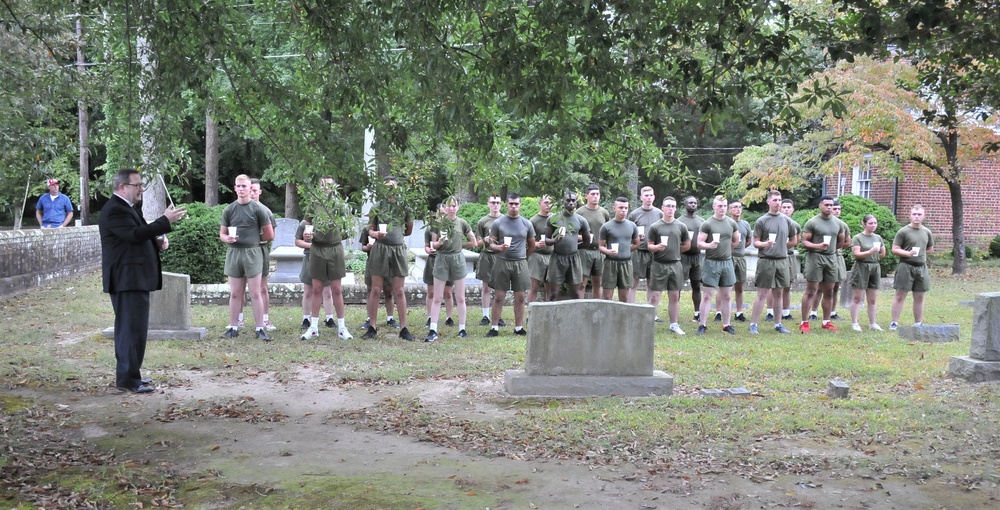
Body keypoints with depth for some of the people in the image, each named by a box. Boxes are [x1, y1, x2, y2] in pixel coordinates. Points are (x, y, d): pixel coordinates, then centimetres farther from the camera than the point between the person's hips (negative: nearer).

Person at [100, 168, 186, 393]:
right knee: (133, 329, -10)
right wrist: (165, 221, -24)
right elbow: (135, 234, -27)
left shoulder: (127, 208, 18)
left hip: (136, 278, 11)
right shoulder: (114, 210, -15)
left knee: (128, 328, 15)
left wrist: (158, 241, 4)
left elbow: (139, 236, 25)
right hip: (127, 279, -11)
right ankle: (128, 378, -6)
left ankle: (128, 374, 23)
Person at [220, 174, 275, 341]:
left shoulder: (258, 209, 0)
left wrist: (253, 238, 9)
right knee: (235, 293, 7)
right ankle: (233, 328, 12)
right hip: (233, 253, 3)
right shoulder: (229, 209, 9)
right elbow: (222, 234, 12)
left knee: (255, 293, -3)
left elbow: (269, 235, 3)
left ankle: (260, 329, -1)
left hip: (252, 253, -3)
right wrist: (228, 239, -9)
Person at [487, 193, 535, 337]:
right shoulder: (498, 223, 2)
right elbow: (491, 243, 2)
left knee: (520, 297, 4)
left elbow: (532, 245, 16)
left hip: (520, 264, 2)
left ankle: (519, 327, 13)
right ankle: (494, 327, 3)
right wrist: (499, 247, -17)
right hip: (502, 263, -2)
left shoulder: (527, 224, 7)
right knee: (499, 297, -1)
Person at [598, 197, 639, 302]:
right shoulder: (606, 227, -3)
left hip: (626, 263, 3)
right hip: (611, 263, -3)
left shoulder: (632, 226, 7)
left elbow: (636, 244, 19)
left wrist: (625, 249, 7)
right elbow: (601, 246, -3)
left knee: (624, 298, 7)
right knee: (608, 297, -4)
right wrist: (609, 251, -22)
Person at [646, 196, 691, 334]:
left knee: (674, 296, 8)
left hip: (675, 265, 3)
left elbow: (687, 245, 16)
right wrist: (657, 247, -19)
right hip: (659, 265, -3)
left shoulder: (681, 227, 6)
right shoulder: (655, 227, -1)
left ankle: (674, 324, 17)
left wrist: (674, 252, 13)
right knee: (655, 296, -4)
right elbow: (649, 245, 0)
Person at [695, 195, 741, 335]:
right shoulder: (707, 224, -5)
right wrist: (709, 246, -26)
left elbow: (736, 241, 21)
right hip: (712, 262, -4)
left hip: (727, 262, 4)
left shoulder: (732, 223, 8)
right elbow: (699, 243, -9)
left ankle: (726, 325, 15)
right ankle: (702, 325, 0)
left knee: (726, 296, 8)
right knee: (707, 295, -3)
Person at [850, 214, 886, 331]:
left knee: (872, 299, 8)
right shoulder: (858, 238, -3)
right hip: (861, 268, -5)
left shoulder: (878, 237, 13)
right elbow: (856, 254, -12)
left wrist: (882, 251, -2)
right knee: (857, 298, -2)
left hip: (875, 268, 5)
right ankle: (854, 323, 1)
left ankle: (872, 324, 13)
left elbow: (882, 255, 18)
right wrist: (870, 252, -23)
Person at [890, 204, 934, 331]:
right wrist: (907, 253, -22)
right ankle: (894, 323, 2)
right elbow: (895, 249, -8)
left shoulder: (927, 232, 9)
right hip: (906, 267, -5)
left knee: (919, 297, 10)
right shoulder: (903, 232, -6)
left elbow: (930, 249, 23)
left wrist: (920, 254, 9)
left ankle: (918, 324, 18)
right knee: (900, 296, -2)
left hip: (921, 267, 5)